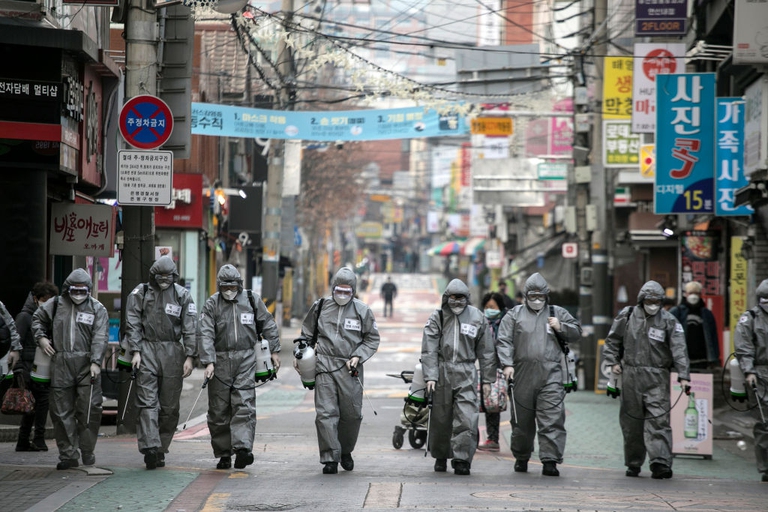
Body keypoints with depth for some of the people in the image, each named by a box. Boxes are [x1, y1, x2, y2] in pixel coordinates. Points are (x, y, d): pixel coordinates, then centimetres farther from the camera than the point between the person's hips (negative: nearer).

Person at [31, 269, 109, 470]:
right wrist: (41, 337, 10)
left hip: (86, 364, -2)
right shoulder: (56, 304, 10)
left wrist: (95, 362, -15)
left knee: (89, 409, -6)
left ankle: (87, 451, 8)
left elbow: (100, 338, -4)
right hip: (61, 363, 2)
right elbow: (37, 318, 26)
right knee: (61, 410, 1)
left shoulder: (97, 309, 4)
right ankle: (68, 454, 7)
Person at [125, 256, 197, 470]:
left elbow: (190, 328, 3)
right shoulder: (140, 293, 5)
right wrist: (135, 351, -7)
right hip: (147, 350, -1)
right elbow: (132, 324, 3)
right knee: (147, 402, -11)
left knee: (170, 406, 3)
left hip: (172, 351, 1)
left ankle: (161, 449, 11)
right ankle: (150, 447, -18)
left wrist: (190, 356, -4)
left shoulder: (183, 296, 6)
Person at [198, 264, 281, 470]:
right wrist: (208, 362, -17)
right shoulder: (212, 304, 0)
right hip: (220, 360, 0)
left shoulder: (252, 300, 5)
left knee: (244, 405, -13)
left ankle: (243, 448, -22)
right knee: (219, 409, 3)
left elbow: (268, 325, 15)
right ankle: (223, 454, 13)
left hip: (246, 359, 0)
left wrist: (274, 351, 12)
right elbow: (206, 335, -7)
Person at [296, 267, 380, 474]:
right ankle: (330, 458, -6)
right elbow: (307, 333, 20)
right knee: (326, 413, -8)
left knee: (352, 414, 5)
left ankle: (346, 451, 27)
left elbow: (372, 339, 11)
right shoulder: (321, 307, 7)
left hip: (350, 369, 0)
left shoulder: (362, 310, 4)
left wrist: (358, 356, -3)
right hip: (325, 367, 0)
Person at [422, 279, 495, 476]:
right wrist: (430, 376, -11)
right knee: (440, 418, 8)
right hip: (442, 373, 0)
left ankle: (462, 459, -8)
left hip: (467, 374, 0)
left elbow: (486, 351, 10)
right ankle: (440, 456, 25)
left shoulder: (477, 318, 5)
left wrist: (487, 379, 9)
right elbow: (429, 350, -1)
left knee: (467, 418, -11)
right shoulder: (437, 318, 3)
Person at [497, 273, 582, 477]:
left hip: (551, 376, 0)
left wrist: (561, 328, -1)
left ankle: (550, 461, -13)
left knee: (552, 419, -11)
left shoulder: (558, 314, 15)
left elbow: (577, 333, 18)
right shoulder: (515, 315, 11)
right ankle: (521, 458, 25)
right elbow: (504, 341, 4)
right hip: (523, 375, 1)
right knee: (522, 420, 9)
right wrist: (507, 364, -10)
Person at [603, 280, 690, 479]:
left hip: (657, 378, -2)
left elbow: (678, 350, -6)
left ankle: (660, 462, -18)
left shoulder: (668, 321, 1)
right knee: (631, 422, 7)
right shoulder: (627, 316, 7)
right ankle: (633, 463, 20)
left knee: (659, 420, -12)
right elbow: (612, 341, 18)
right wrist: (613, 362, 4)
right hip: (631, 375, 2)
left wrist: (683, 376, -15)